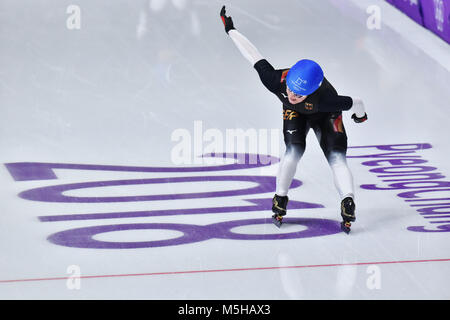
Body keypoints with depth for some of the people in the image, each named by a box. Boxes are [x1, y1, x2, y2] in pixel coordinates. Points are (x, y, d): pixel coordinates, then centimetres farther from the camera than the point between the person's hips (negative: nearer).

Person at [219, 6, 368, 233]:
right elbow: (256, 59, -26)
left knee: (336, 157, -22)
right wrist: (230, 29, -16)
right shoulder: (276, 81, -39)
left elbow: (354, 103, -31)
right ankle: (280, 201, -7)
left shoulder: (324, 99, -46)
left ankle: (348, 205, -23)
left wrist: (360, 114, -7)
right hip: (295, 114, 2)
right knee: (294, 150, -21)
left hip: (325, 116, -2)